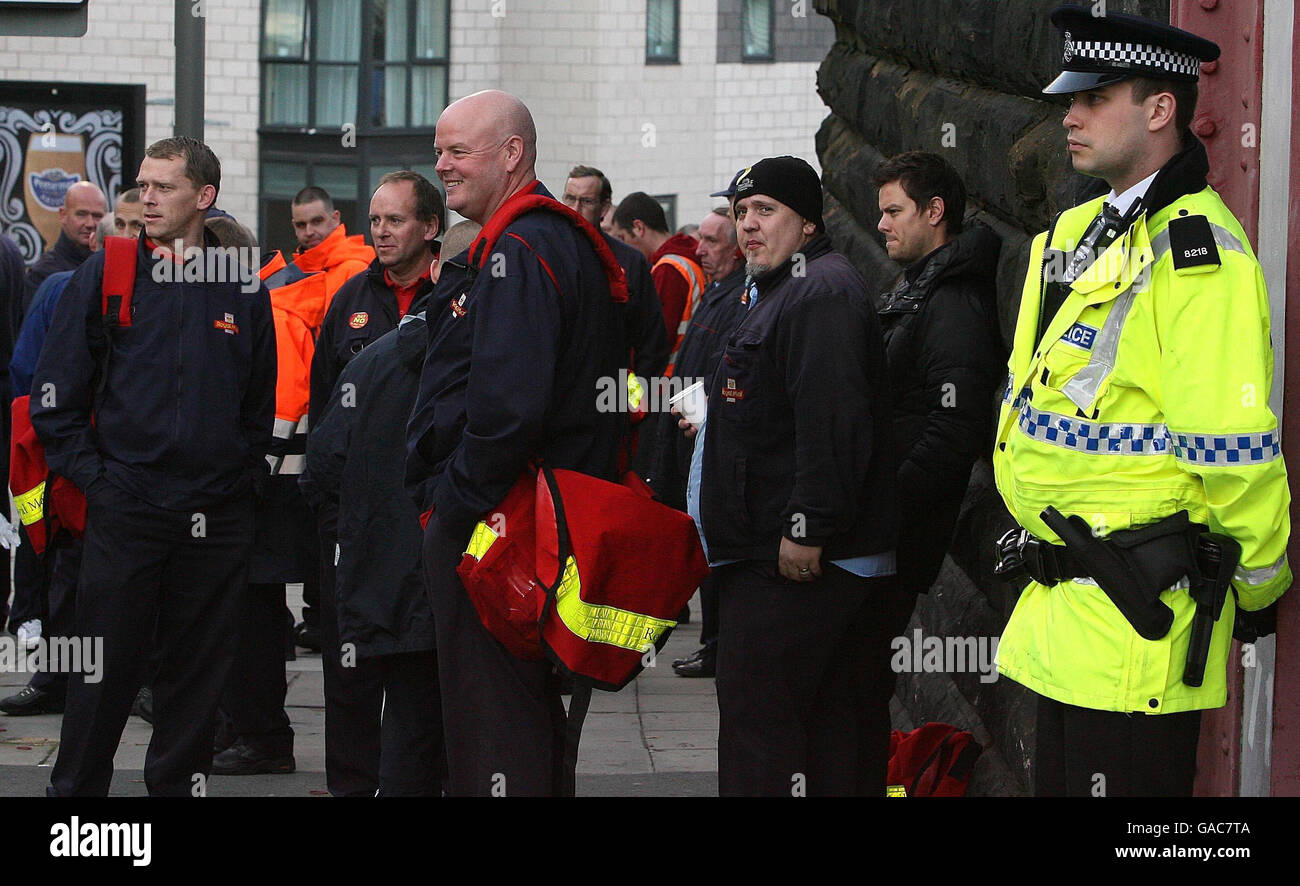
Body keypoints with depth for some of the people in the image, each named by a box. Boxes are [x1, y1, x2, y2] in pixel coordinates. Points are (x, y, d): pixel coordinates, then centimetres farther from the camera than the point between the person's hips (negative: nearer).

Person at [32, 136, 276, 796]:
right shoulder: (107, 275, 2)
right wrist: (90, 472, -4)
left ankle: (179, 781, 18)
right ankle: (75, 789, 9)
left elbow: (261, 401, 18)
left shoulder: (243, 290, 8)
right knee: (106, 668, 0)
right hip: (124, 511, -2)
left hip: (217, 516, 2)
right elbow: (54, 391, 2)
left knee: (198, 668, 7)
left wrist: (246, 476, 9)